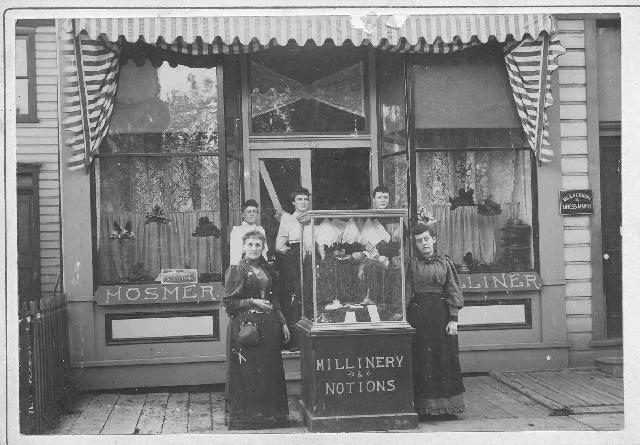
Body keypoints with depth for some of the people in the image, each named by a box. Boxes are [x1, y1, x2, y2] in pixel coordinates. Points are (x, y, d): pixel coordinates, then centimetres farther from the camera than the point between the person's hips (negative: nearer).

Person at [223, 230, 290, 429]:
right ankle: (245, 413, 6)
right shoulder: (237, 269, -6)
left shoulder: (265, 269, 14)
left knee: (270, 368, 8)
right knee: (248, 370, -4)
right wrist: (253, 302, -16)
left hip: (267, 326, 7)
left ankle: (269, 412, 17)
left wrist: (282, 323, 15)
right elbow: (228, 302, -9)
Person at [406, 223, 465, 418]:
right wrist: (402, 315, -7)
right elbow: (406, 293, 3)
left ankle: (447, 406, 9)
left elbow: (453, 292, 3)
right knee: (422, 361, 0)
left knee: (445, 360, 1)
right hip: (418, 315, 0)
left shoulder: (445, 263, 6)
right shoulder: (412, 264, 6)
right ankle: (424, 406, 6)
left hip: (441, 314, 0)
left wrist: (453, 319, -4)